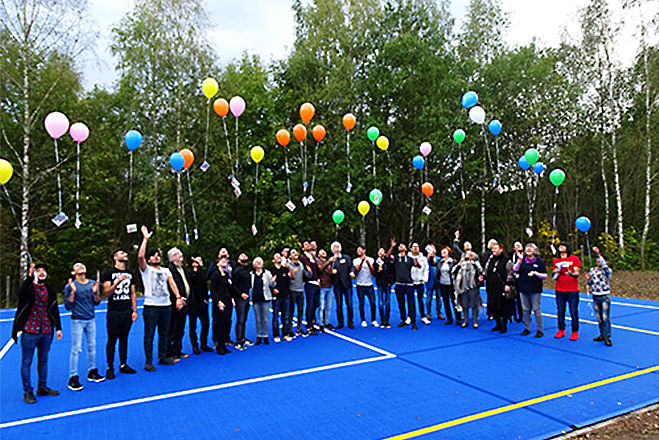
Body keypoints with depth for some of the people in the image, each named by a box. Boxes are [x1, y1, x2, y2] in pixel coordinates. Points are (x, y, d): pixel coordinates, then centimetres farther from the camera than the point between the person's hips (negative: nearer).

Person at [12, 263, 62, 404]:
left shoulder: (49, 290, 10)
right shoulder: (28, 287, -4)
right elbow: (21, 295, -30)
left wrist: (58, 328, 14)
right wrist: (30, 277, -39)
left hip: (46, 331, 5)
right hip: (30, 330, -4)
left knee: (43, 360, 14)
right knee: (27, 361, 4)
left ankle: (42, 388, 25)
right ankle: (27, 392, 15)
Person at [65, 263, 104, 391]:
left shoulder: (92, 283, 7)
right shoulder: (70, 286, -6)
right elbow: (68, 306, -8)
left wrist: (95, 292, -9)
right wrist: (73, 292, -20)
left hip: (90, 320, 5)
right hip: (77, 321, -4)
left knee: (92, 347, 12)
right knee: (75, 349, -3)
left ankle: (92, 373, 25)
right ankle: (73, 378, 6)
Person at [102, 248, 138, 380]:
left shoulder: (130, 274, 13)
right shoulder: (109, 273, -2)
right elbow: (107, 293, -9)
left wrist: (134, 311, 8)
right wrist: (117, 281, -24)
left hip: (127, 312, 4)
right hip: (114, 312, -4)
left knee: (124, 339, 10)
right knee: (112, 340, 1)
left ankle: (123, 365, 17)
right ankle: (110, 368, 10)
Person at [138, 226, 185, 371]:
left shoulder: (166, 271, 16)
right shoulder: (146, 270, 3)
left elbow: (172, 283, 3)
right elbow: (140, 256, -15)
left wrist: (178, 297, -12)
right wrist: (145, 238, -14)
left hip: (166, 306, 5)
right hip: (151, 306, -4)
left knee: (164, 333, 12)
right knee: (149, 334, 1)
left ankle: (163, 357, 24)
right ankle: (148, 362, 8)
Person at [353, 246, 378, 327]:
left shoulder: (370, 259, 5)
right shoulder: (355, 260, 4)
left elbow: (373, 271, -3)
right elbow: (357, 270, -11)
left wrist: (368, 263, -17)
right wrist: (362, 261, -21)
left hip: (369, 285, 0)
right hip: (360, 285, 0)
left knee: (373, 303, -3)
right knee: (361, 304, 2)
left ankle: (373, 321, 9)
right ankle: (363, 321, 13)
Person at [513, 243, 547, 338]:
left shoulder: (539, 261, 1)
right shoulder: (522, 260, 8)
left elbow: (545, 276, 2)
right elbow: (515, 270, -7)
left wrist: (535, 273, -13)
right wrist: (519, 260, -17)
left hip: (535, 290, -3)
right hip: (523, 288, 3)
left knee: (536, 309, -1)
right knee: (525, 309, 8)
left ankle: (540, 330, 9)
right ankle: (527, 328, 19)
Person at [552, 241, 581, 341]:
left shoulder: (574, 259, 1)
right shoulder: (556, 261, 13)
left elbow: (577, 274, -4)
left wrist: (572, 274, -25)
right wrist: (555, 273, -4)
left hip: (572, 290, -3)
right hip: (559, 290, 4)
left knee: (574, 312, -1)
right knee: (560, 311, 7)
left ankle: (575, 332, 9)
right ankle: (561, 330, 18)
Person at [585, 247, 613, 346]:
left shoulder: (607, 270, -8)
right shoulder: (592, 270, 6)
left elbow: (604, 265, -33)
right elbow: (590, 284, 14)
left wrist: (598, 254, -41)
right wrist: (588, 279, -8)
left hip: (605, 297, -5)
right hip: (595, 296, 5)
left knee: (605, 317, -7)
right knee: (599, 318, 10)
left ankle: (607, 337, -2)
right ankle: (602, 334, 21)